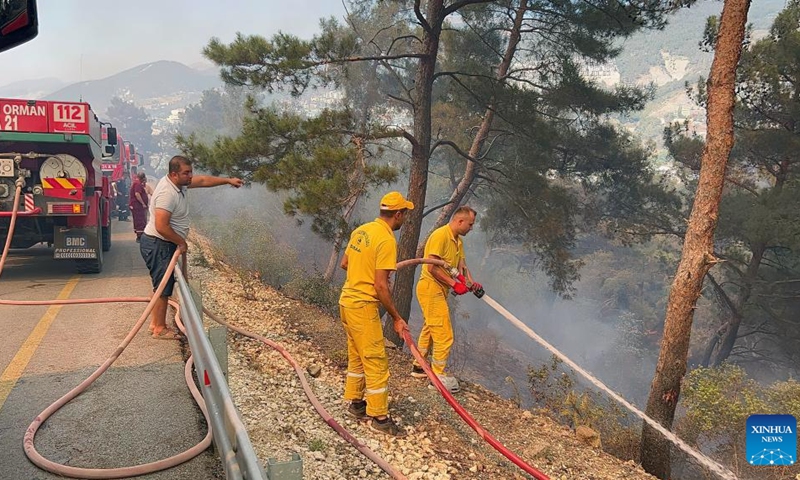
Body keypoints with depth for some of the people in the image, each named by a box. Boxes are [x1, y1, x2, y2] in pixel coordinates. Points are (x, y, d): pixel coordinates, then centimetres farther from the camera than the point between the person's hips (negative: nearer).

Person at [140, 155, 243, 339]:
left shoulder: (178, 182, 3)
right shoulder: (167, 193, -26)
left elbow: (203, 180, 17)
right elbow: (161, 226, -31)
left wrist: (228, 180, 17)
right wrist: (181, 242, -17)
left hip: (161, 244, 10)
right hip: (158, 245, -10)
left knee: (163, 285, 18)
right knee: (163, 287, -1)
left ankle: (155, 322, 30)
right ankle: (160, 329, 10)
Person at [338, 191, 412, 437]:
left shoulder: (361, 230, 6)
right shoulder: (387, 240, -19)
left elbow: (344, 263, 17)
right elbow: (380, 286, -21)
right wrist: (396, 318, -13)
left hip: (347, 301, 9)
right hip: (363, 306, -9)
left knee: (356, 357, 21)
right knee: (376, 362, 1)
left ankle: (355, 402, 34)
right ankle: (379, 417, 10)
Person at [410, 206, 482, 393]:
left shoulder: (458, 241, 12)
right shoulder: (440, 235, -18)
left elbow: (462, 266, 9)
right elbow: (432, 267, -24)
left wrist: (471, 283, -10)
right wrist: (454, 284, -22)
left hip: (439, 290, 10)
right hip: (430, 288, -10)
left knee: (429, 329, 20)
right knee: (444, 334, -7)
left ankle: (419, 367, 34)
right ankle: (438, 375, 3)